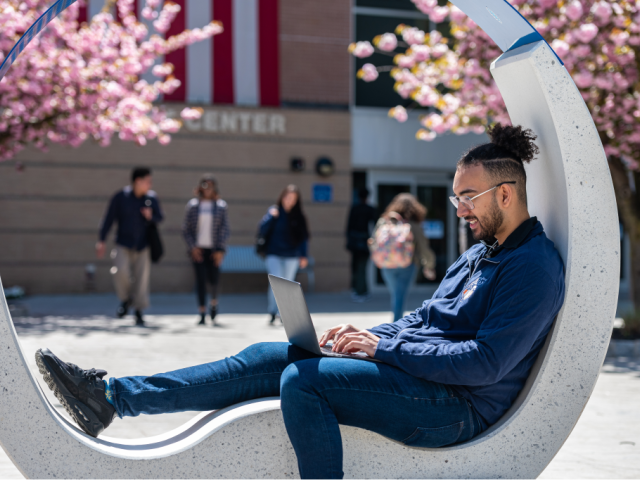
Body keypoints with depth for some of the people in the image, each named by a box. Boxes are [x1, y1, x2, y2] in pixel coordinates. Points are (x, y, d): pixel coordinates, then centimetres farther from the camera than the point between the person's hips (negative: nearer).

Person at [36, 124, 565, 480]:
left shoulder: (534, 265, -12)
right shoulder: (478, 255, 19)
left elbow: (486, 363, -22)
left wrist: (383, 348, -17)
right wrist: (367, 335, 4)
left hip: (456, 408, -9)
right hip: (418, 371, 9)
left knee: (302, 380, -28)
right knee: (265, 358, -2)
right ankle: (112, 397, -7)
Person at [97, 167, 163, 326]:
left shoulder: (151, 198, 1)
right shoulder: (120, 197, -6)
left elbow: (159, 218, 12)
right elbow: (109, 219, -3)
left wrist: (151, 216, -12)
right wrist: (101, 241, -6)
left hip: (143, 246, 2)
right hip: (123, 244, -2)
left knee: (141, 278, -1)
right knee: (120, 272, -20)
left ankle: (139, 312, 12)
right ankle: (126, 300, 8)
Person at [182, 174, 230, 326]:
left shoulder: (221, 205, 3)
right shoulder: (193, 205, 4)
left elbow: (224, 229, 2)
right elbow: (186, 229, 4)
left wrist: (220, 250, -7)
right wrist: (192, 247, -7)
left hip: (214, 249, 0)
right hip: (198, 249, 0)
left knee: (213, 278, -6)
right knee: (200, 280, -3)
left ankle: (214, 303, 25)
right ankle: (202, 314, 2)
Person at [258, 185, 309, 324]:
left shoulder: (298, 216, 5)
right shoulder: (274, 211, 2)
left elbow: (303, 237, 7)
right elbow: (263, 230, -3)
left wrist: (303, 255, 1)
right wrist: (271, 217, -16)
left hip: (291, 256, 2)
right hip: (274, 255, -2)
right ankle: (272, 313, -5)